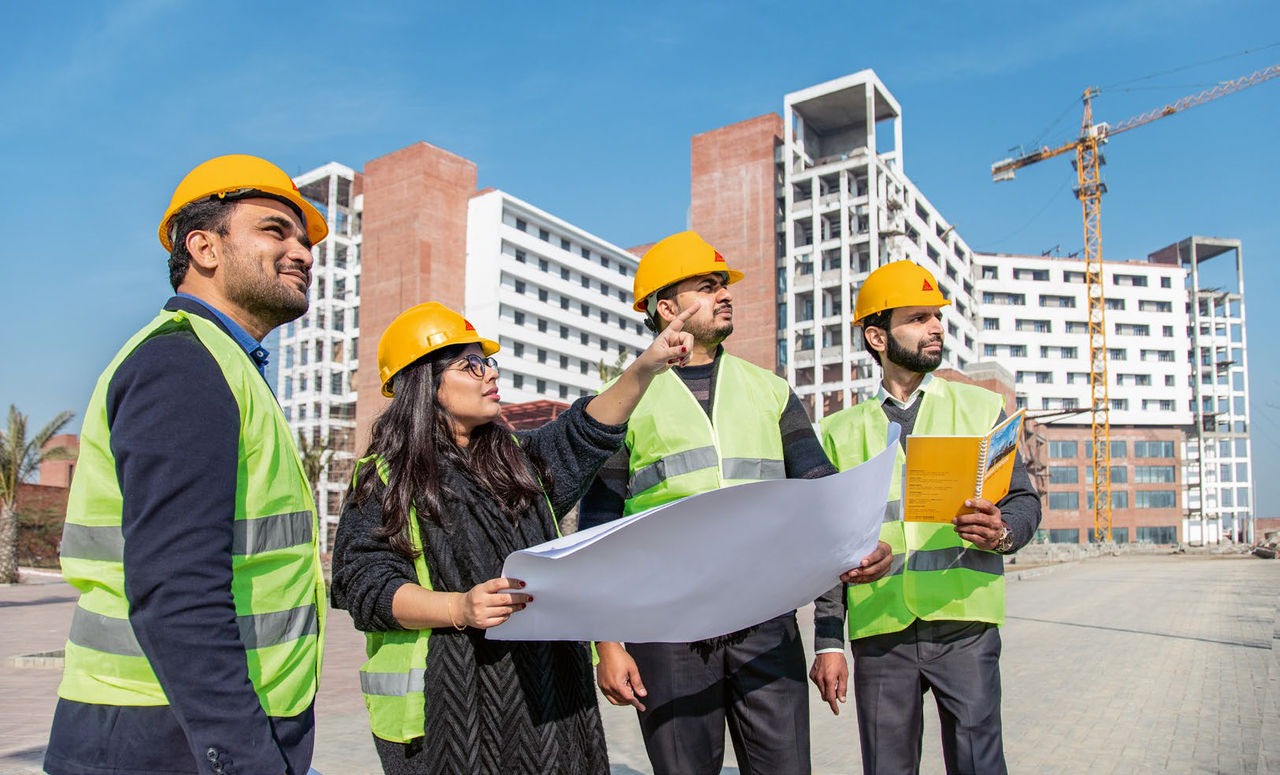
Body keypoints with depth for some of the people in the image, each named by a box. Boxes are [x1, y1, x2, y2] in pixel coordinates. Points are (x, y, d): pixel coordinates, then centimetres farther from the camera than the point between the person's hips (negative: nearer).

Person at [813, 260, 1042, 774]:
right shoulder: (841, 431, 11)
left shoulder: (982, 407, 11)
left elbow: (1023, 498, 7)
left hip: (964, 623, 0)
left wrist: (1003, 532, -17)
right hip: (878, 632, 1)